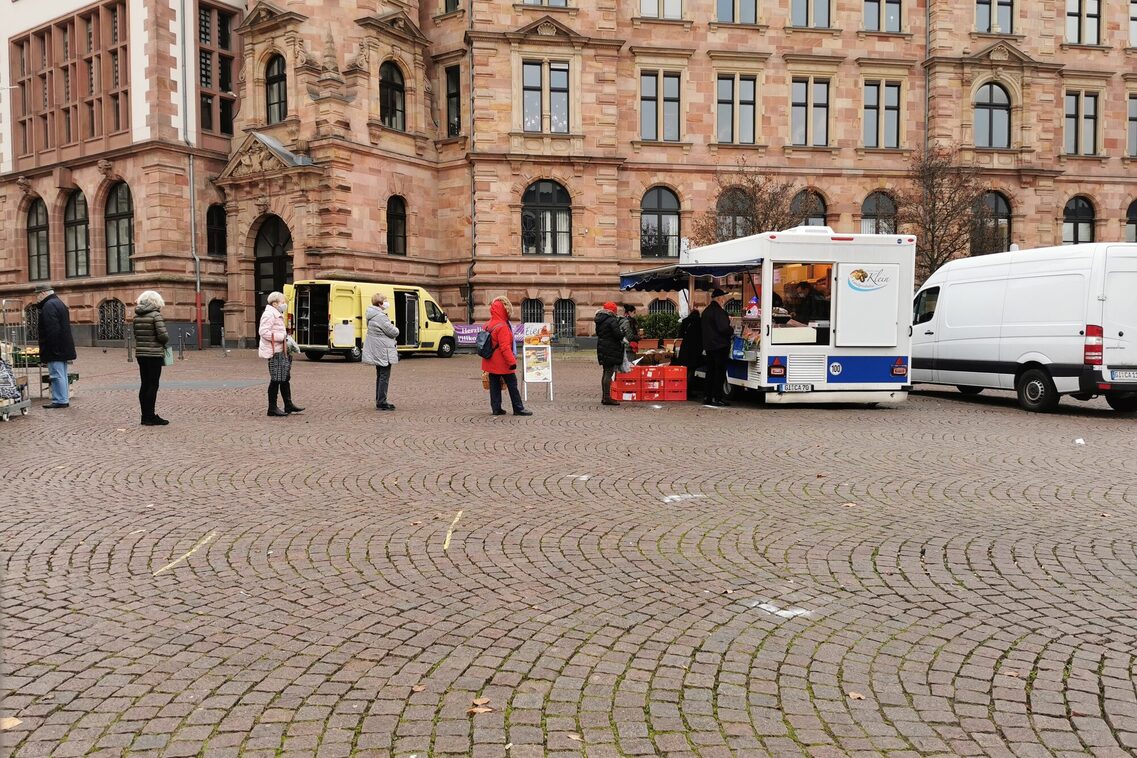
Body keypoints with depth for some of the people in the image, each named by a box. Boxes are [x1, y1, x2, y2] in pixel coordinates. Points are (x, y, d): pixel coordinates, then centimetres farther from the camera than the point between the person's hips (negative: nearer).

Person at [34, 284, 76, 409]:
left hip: (54, 348, -10)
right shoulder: (59, 303, 18)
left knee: (57, 375, -7)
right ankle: (65, 399, 18)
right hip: (63, 349, 10)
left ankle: (60, 401, -5)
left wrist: (51, 348, -21)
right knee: (62, 375, 14)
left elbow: (51, 330, -23)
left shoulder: (49, 306, -14)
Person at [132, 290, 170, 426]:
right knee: (153, 385, -1)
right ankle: (150, 417, 1)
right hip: (154, 354, -7)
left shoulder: (136, 316, 8)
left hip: (140, 353, 7)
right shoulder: (155, 315, -13)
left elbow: (135, 334, 14)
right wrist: (165, 340, 2)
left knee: (144, 384, 12)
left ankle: (146, 416, 17)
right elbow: (163, 335, -18)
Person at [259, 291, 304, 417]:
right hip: (274, 352, -11)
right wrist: (281, 337, -21)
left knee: (285, 378, 14)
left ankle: (288, 405, 22)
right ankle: (272, 408, 1)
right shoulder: (269, 315, -13)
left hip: (281, 351, 11)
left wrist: (285, 336, 10)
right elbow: (263, 332, -22)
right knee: (276, 379, -6)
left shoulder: (277, 315, 20)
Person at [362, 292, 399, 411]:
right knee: (384, 377, -5)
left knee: (380, 376, 18)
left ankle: (379, 401, 25)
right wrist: (396, 329, 2)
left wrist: (392, 329, 6)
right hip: (383, 352, -11)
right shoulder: (381, 317, -21)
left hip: (377, 352, 11)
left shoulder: (372, 315, 12)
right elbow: (392, 332, -19)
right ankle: (381, 403, -3)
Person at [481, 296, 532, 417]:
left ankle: (496, 408, 11)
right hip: (502, 363, -8)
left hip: (490, 363, 8)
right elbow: (505, 347, -23)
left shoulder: (487, 325, 9)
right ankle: (518, 408, 5)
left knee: (494, 385, 10)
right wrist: (512, 361, -21)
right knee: (512, 385, 1)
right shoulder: (502, 327, -19)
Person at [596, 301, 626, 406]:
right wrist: (624, 333, 2)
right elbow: (618, 334, -20)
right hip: (611, 350, -9)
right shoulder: (612, 320, -15)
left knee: (605, 372, 16)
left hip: (601, 348, 9)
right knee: (609, 373, -7)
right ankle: (607, 398, -8)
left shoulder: (600, 320, 11)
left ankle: (604, 397, 21)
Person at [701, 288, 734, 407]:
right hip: (720, 346, -9)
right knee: (720, 371, -4)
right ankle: (717, 398, -4)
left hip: (709, 345, 9)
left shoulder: (706, 311, 13)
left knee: (710, 371, 13)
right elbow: (723, 328, -23)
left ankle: (707, 397, 15)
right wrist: (732, 330, -4)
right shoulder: (718, 311, -16)